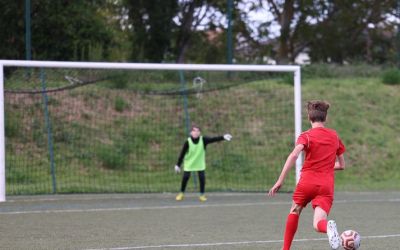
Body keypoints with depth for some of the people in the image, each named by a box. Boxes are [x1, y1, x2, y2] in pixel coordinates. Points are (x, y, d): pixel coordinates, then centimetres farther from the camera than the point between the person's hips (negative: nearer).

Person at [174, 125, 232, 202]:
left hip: (200, 164, 2)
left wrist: (223, 137, -41)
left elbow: (213, 139, -25)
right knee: (185, 178, -1)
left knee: (202, 178, -5)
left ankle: (202, 195, 8)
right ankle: (181, 194, 18)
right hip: (189, 164, -1)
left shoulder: (203, 140, -15)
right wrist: (178, 165, -10)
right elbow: (182, 154, -13)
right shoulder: (188, 142, -19)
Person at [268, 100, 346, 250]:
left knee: (294, 211, 25)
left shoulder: (306, 136, 1)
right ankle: (328, 226, -44)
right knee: (318, 225, -7)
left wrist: (280, 180, -20)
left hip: (307, 181, -2)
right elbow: (341, 165, 22)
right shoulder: (334, 136, 15)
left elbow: (294, 155, -18)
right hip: (326, 186, 2)